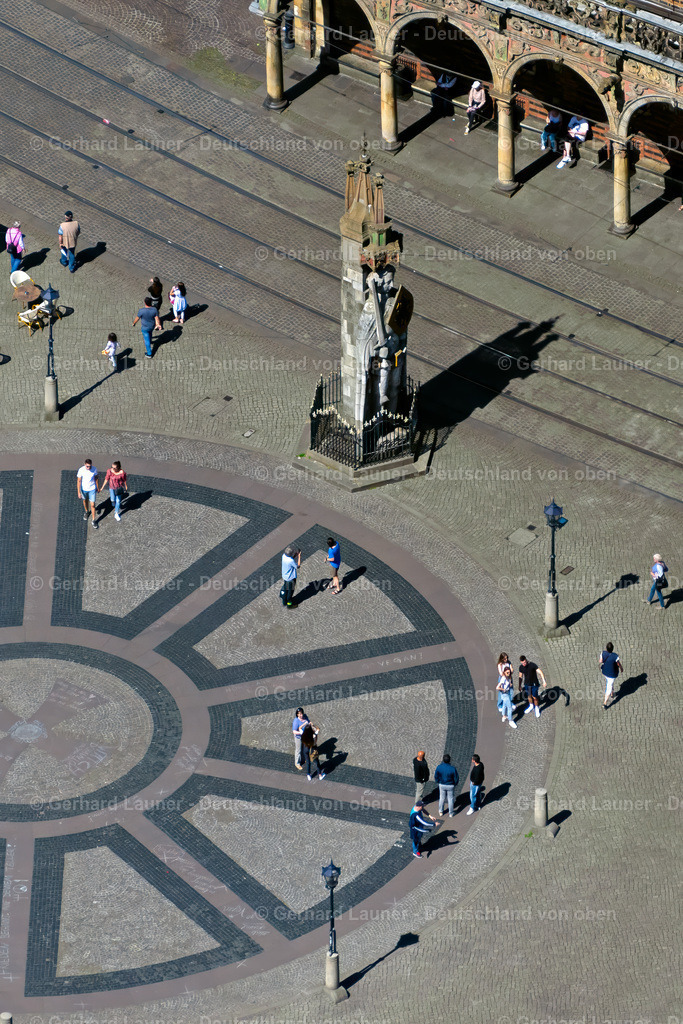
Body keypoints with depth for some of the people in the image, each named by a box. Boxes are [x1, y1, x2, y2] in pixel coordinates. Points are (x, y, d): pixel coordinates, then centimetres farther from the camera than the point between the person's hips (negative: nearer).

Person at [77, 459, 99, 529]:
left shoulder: (94, 469, -21)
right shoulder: (81, 470, -25)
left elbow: (96, 478, -2)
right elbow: (78, 481, -16)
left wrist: (97, 487, 9)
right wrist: (78, 492, -15)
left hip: (92, 489, 0)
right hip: (84, 489, 0)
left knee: (92, 505, 3)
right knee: (85, 501, 26)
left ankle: (94, 521, 18)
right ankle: (86, 511, 56)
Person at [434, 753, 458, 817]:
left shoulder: (439, 767, -24)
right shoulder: (452, 769, -29)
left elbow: (436, 776, -9)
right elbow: (456, 778, -16)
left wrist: (437, 781, 14)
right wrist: (455, 784, 7)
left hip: (442, 785, 2)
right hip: (450, 786, -2)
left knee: (442, 798, 24)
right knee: (450, 799, 18)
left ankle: (441, 811, 40)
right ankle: (450, 814, 32)